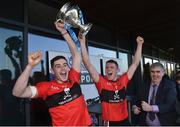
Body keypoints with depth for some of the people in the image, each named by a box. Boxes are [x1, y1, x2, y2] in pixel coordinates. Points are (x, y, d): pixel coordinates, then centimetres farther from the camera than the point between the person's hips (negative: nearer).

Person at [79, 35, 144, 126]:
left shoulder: (123, 80, -2)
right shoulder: (101, 82, -10)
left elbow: (135, 63, 3)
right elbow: (87, 64, -17)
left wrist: (139, 44, 2)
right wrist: (82, 42, -21)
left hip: (124, 120, 3)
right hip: (109, 122, -3)